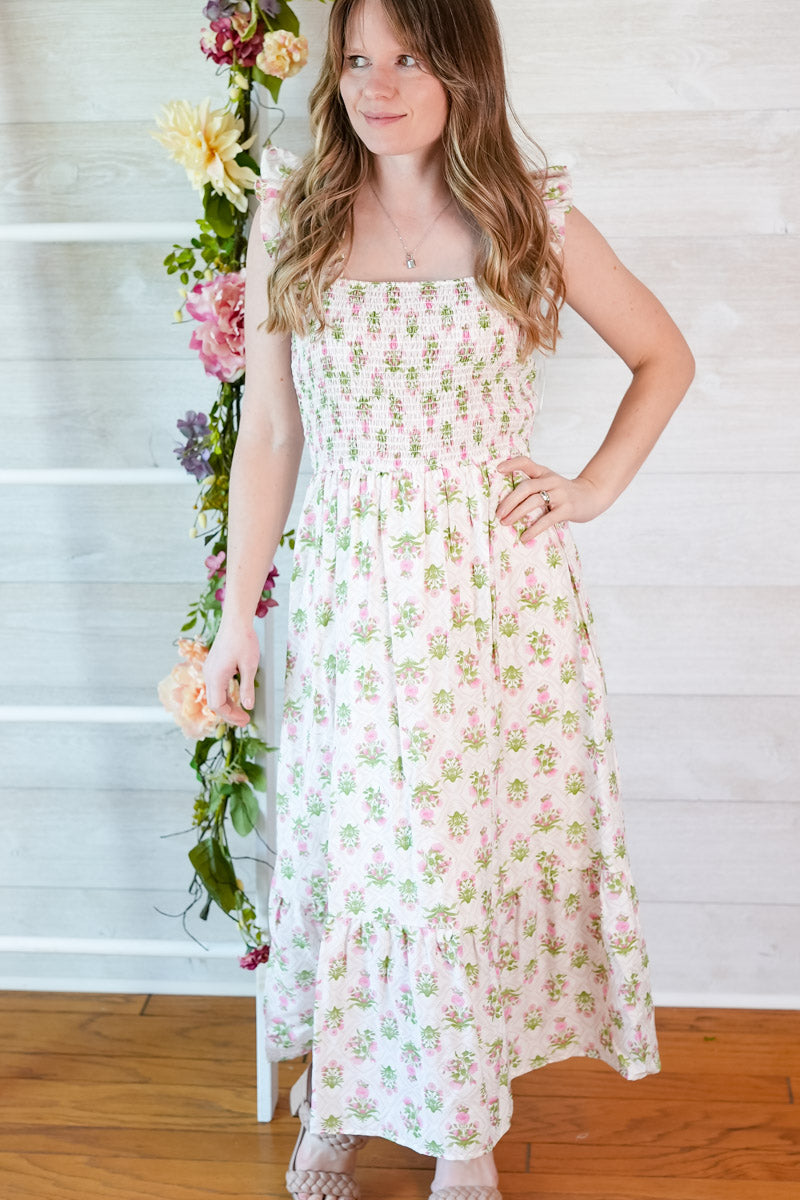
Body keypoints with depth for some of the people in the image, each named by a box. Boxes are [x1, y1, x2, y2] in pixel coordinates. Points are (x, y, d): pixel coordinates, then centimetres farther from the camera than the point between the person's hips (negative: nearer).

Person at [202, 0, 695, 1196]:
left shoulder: (531, 220, 0)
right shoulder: (293, 221, 2)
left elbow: (665, 356, 13)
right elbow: (267, 432, 3)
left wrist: (596, 485, 0)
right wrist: (236, 615, 3)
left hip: (501, 594, 0)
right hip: (351, 599, 0)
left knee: (489, 851, 9)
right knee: (353, 845, 10)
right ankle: (339, 1100, 35)